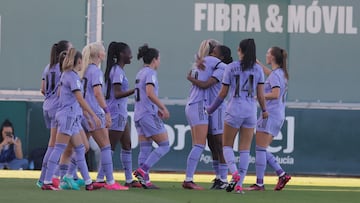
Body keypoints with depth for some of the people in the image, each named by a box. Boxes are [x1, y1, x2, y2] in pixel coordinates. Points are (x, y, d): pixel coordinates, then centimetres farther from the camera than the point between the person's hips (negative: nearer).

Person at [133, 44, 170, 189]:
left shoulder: (140, 73, 17)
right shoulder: (150, 73, -10)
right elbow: (150, 93, -23)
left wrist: (157, 110, 20)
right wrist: (163, 108, -18)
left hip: (139, 115, 9)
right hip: (149, 116, -9)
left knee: (145, 149, 7)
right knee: (164, 146, -4)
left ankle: (145, 180, 3)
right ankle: (142, 170, -14)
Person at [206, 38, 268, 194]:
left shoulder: (232, 67, -2)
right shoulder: (258, 69, 3)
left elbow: (223, 94, 1)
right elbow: (260, 95, 3)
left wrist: (210, 109, 14)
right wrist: (264, 110, 21)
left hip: (234, 110, -2)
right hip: (251, 111, 2)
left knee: (227, 145, 9)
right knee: (245, 149, 7)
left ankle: (234, 173, -17)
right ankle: (239, 184, 1)